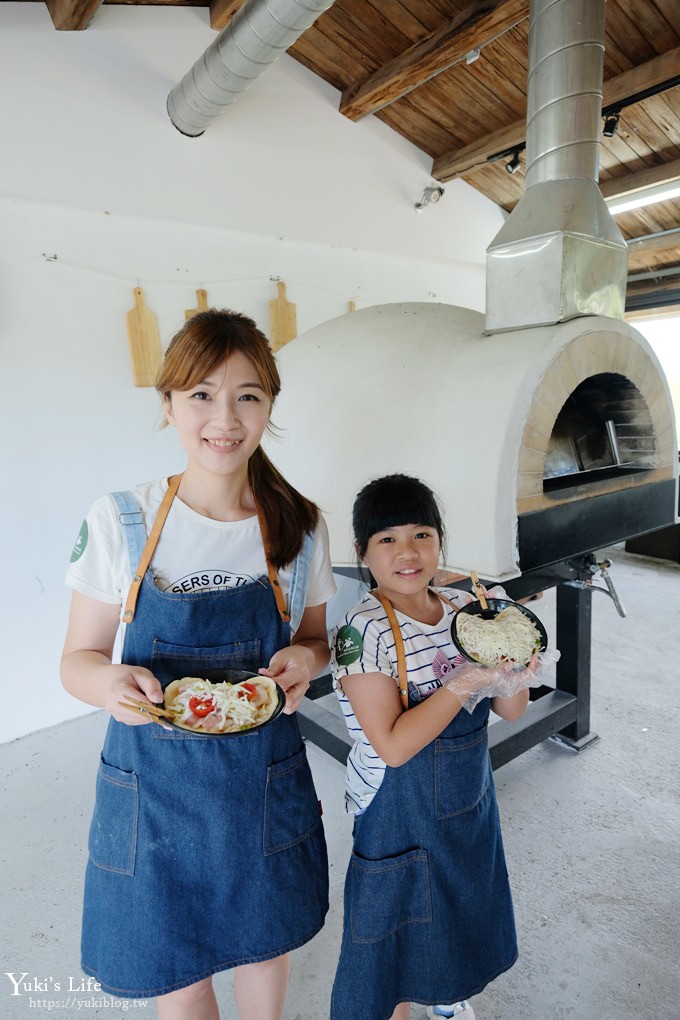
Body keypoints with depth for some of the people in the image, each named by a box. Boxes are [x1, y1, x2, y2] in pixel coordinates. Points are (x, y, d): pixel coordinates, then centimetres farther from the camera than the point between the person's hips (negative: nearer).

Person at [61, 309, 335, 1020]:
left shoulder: (301, 528, -8)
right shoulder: (120, 522, -13)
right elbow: (77, 659, -4)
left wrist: (305, 659, -18)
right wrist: (111, 681, -26)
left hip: (266, 781, 2)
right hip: (151, 783, -1)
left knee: (263, 948, 25)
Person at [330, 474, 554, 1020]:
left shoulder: (464, 608, -8)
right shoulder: (364, 631, -26)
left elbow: (513, 711, -2)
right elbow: (393, 745, -27)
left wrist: (512, 676, -25)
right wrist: (467, 679, -30)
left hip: (469, 800, 6)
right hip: (400, 810, -6)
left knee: (459, 911, 28)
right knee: (402, 921, 17)